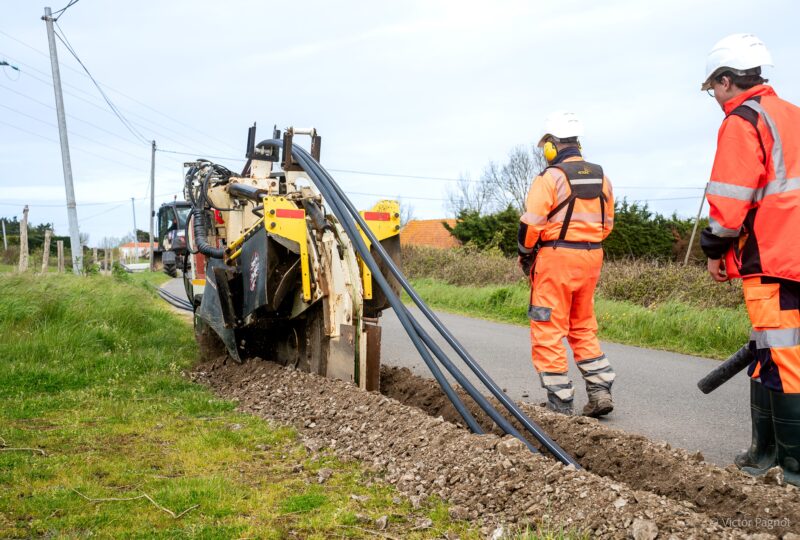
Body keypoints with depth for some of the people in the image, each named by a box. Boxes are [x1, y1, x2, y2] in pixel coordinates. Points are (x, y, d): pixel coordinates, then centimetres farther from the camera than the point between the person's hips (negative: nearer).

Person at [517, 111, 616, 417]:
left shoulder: (550, 177, -12)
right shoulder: (601, 178, 10)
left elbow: (531, 224, -13)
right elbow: (607, 224, 14)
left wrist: (526, 254, 3)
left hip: (556, 257, -7)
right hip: (591, 257, 7)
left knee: (548, 331, 2)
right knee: (583, 327, 20)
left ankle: (559, 401, 4)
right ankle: (600, 390, 15)